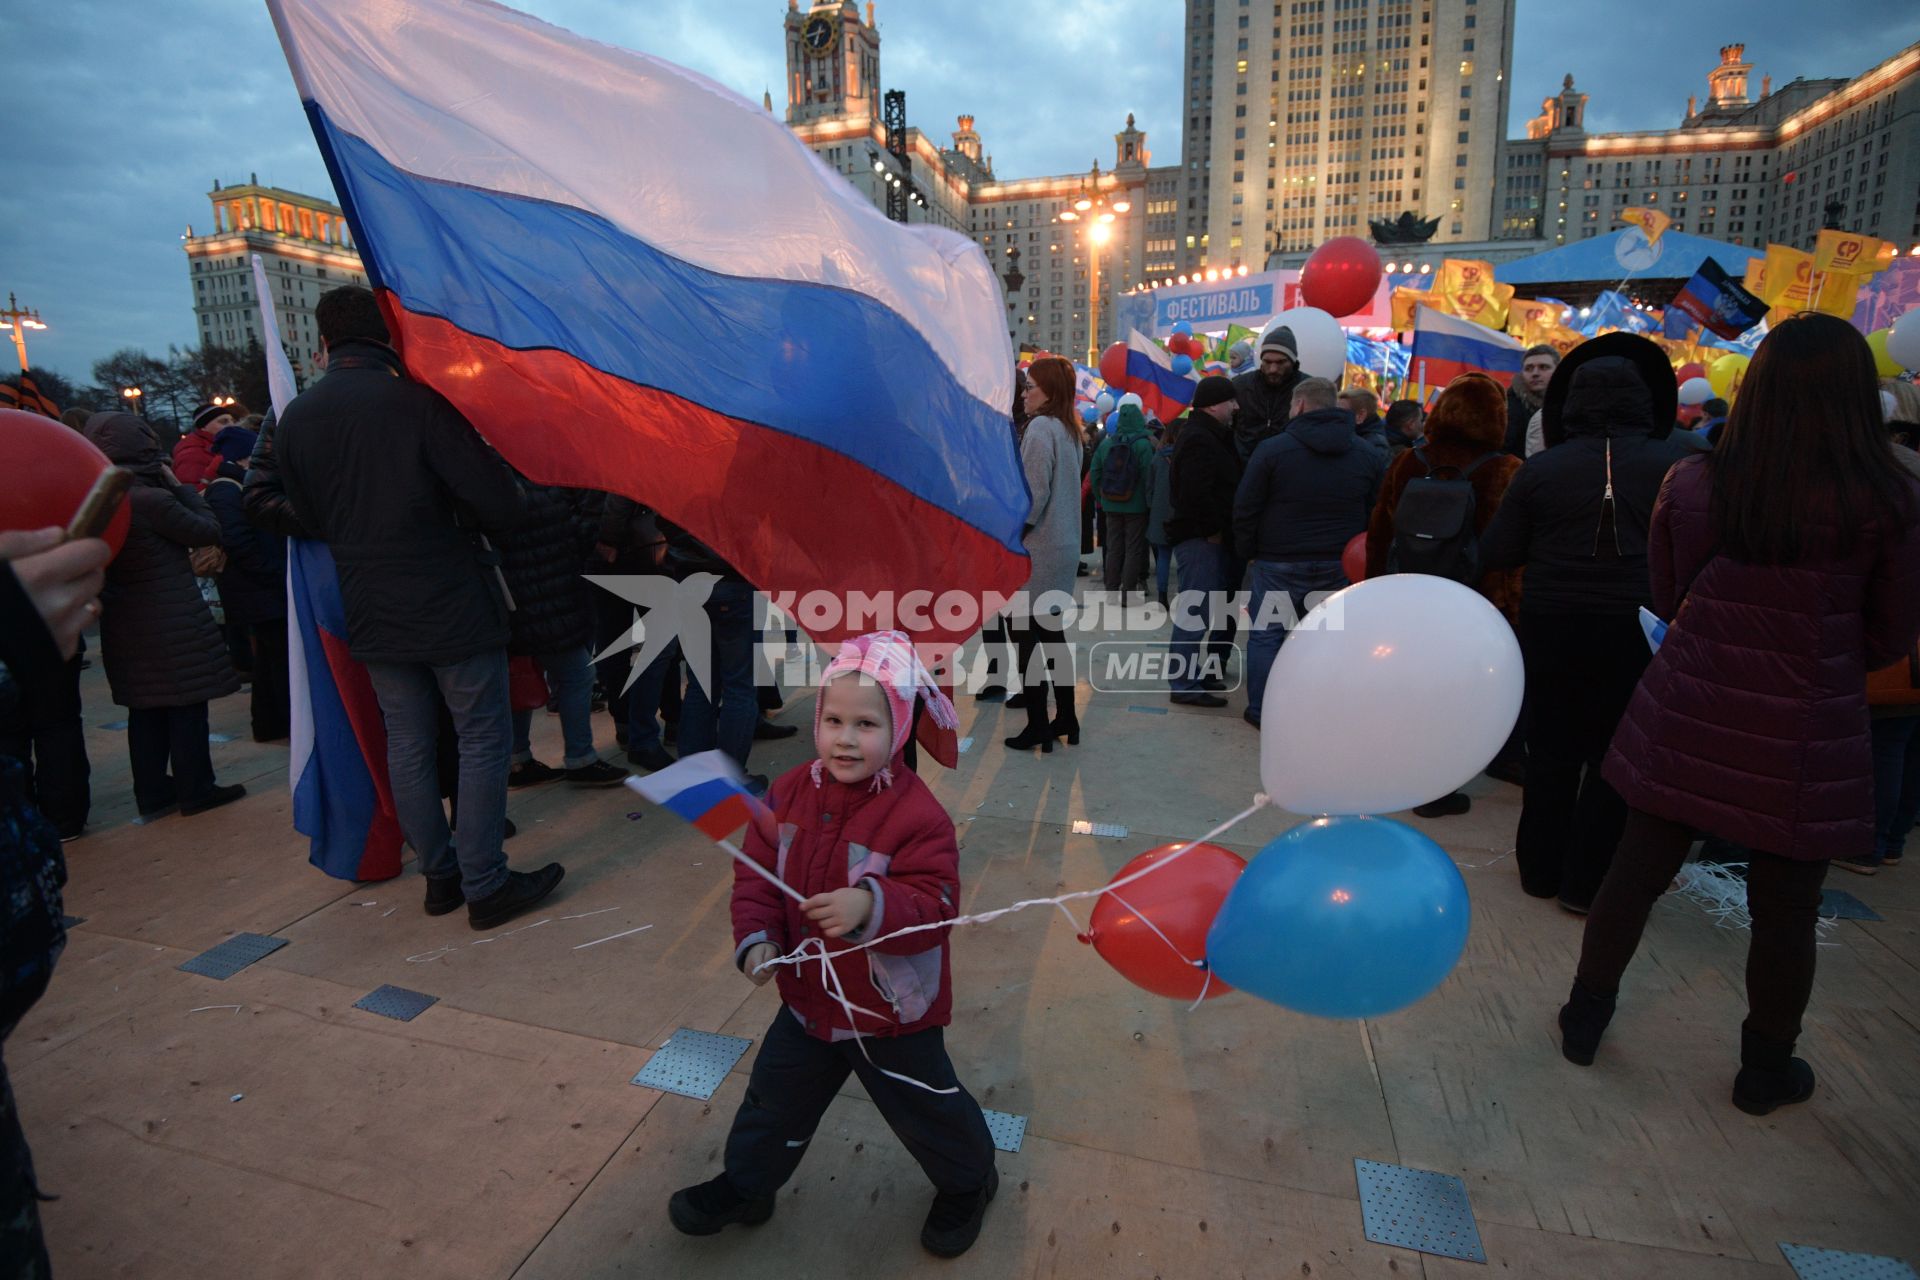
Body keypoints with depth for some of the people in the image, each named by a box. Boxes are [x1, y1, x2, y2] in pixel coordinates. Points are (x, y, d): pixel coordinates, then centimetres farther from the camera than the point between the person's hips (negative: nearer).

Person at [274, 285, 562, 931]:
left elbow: (311, 519, 13)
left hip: (371, 612, 6)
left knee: (408, 744, 14)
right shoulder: (419, 401, -13)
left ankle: (439, 875, 25)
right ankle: (485, 885, 8)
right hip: (452, 606, -5)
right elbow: (500, 503, -18)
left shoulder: (294, 419, 4)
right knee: (483, 740, 4)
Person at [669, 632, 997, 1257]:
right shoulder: (789, 793, -10)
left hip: (893, 1012, -4)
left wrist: (871, 907, -47)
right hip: (809, 995, 5)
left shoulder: (917, 814, -27)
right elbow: (757, 876, -2)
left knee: (925, 1108, 18)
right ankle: (745, 1186, 51)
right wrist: (756, 938, -16)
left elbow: (935, 904, -30)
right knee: (775, 1098, 24)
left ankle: (967, 1181, 48)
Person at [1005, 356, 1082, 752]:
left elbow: (1034, 493, -20)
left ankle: (1036, 726, 4)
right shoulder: (1070, 430, 13)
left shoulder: (1040, 428, -14)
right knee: (1052, 633, 16)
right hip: (1064, 547, 9)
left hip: (1035, 551, -9)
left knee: (1027, 637, -1)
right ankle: (1065, 717, 24)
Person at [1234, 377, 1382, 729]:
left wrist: (1247, 550, 5)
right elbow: (1376, 514, 8)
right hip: (1339, 565, 4)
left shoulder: (1273, 449, -8)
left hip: (1279, 564, -3)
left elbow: (1245, 509, -7)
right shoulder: (1369, 454, 5)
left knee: (1266, 634, 7)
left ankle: (1261, 711, 11)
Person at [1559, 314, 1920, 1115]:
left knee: (1635, 873, 15)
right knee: (1785, 914, 16)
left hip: (1686, 720, 1)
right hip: (1806, 737, -1)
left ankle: (1585, 1019, 32)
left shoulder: (1692, 484, -10)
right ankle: (1765, 1070, 35)